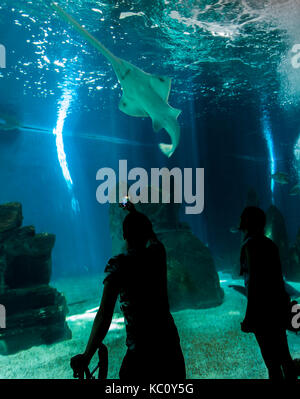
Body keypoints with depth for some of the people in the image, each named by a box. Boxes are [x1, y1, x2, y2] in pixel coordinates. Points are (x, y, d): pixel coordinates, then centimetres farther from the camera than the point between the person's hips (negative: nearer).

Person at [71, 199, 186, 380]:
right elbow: (152, 237, 25)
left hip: (141, 350, -5)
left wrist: (87, 356, -15)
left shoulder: (119, 264, -15)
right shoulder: (158, 253, -1)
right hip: (170, 342, 5)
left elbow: (104, 315, -21)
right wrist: (135, 213, 39)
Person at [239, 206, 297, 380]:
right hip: (279, 305, 8)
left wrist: (249, 317, -17)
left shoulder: (251, 245, -17)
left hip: (264, 309, -8)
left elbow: (254, 282, -21)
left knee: (272, 360, 4)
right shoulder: (271, 244, 7)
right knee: (282, 352, 23)